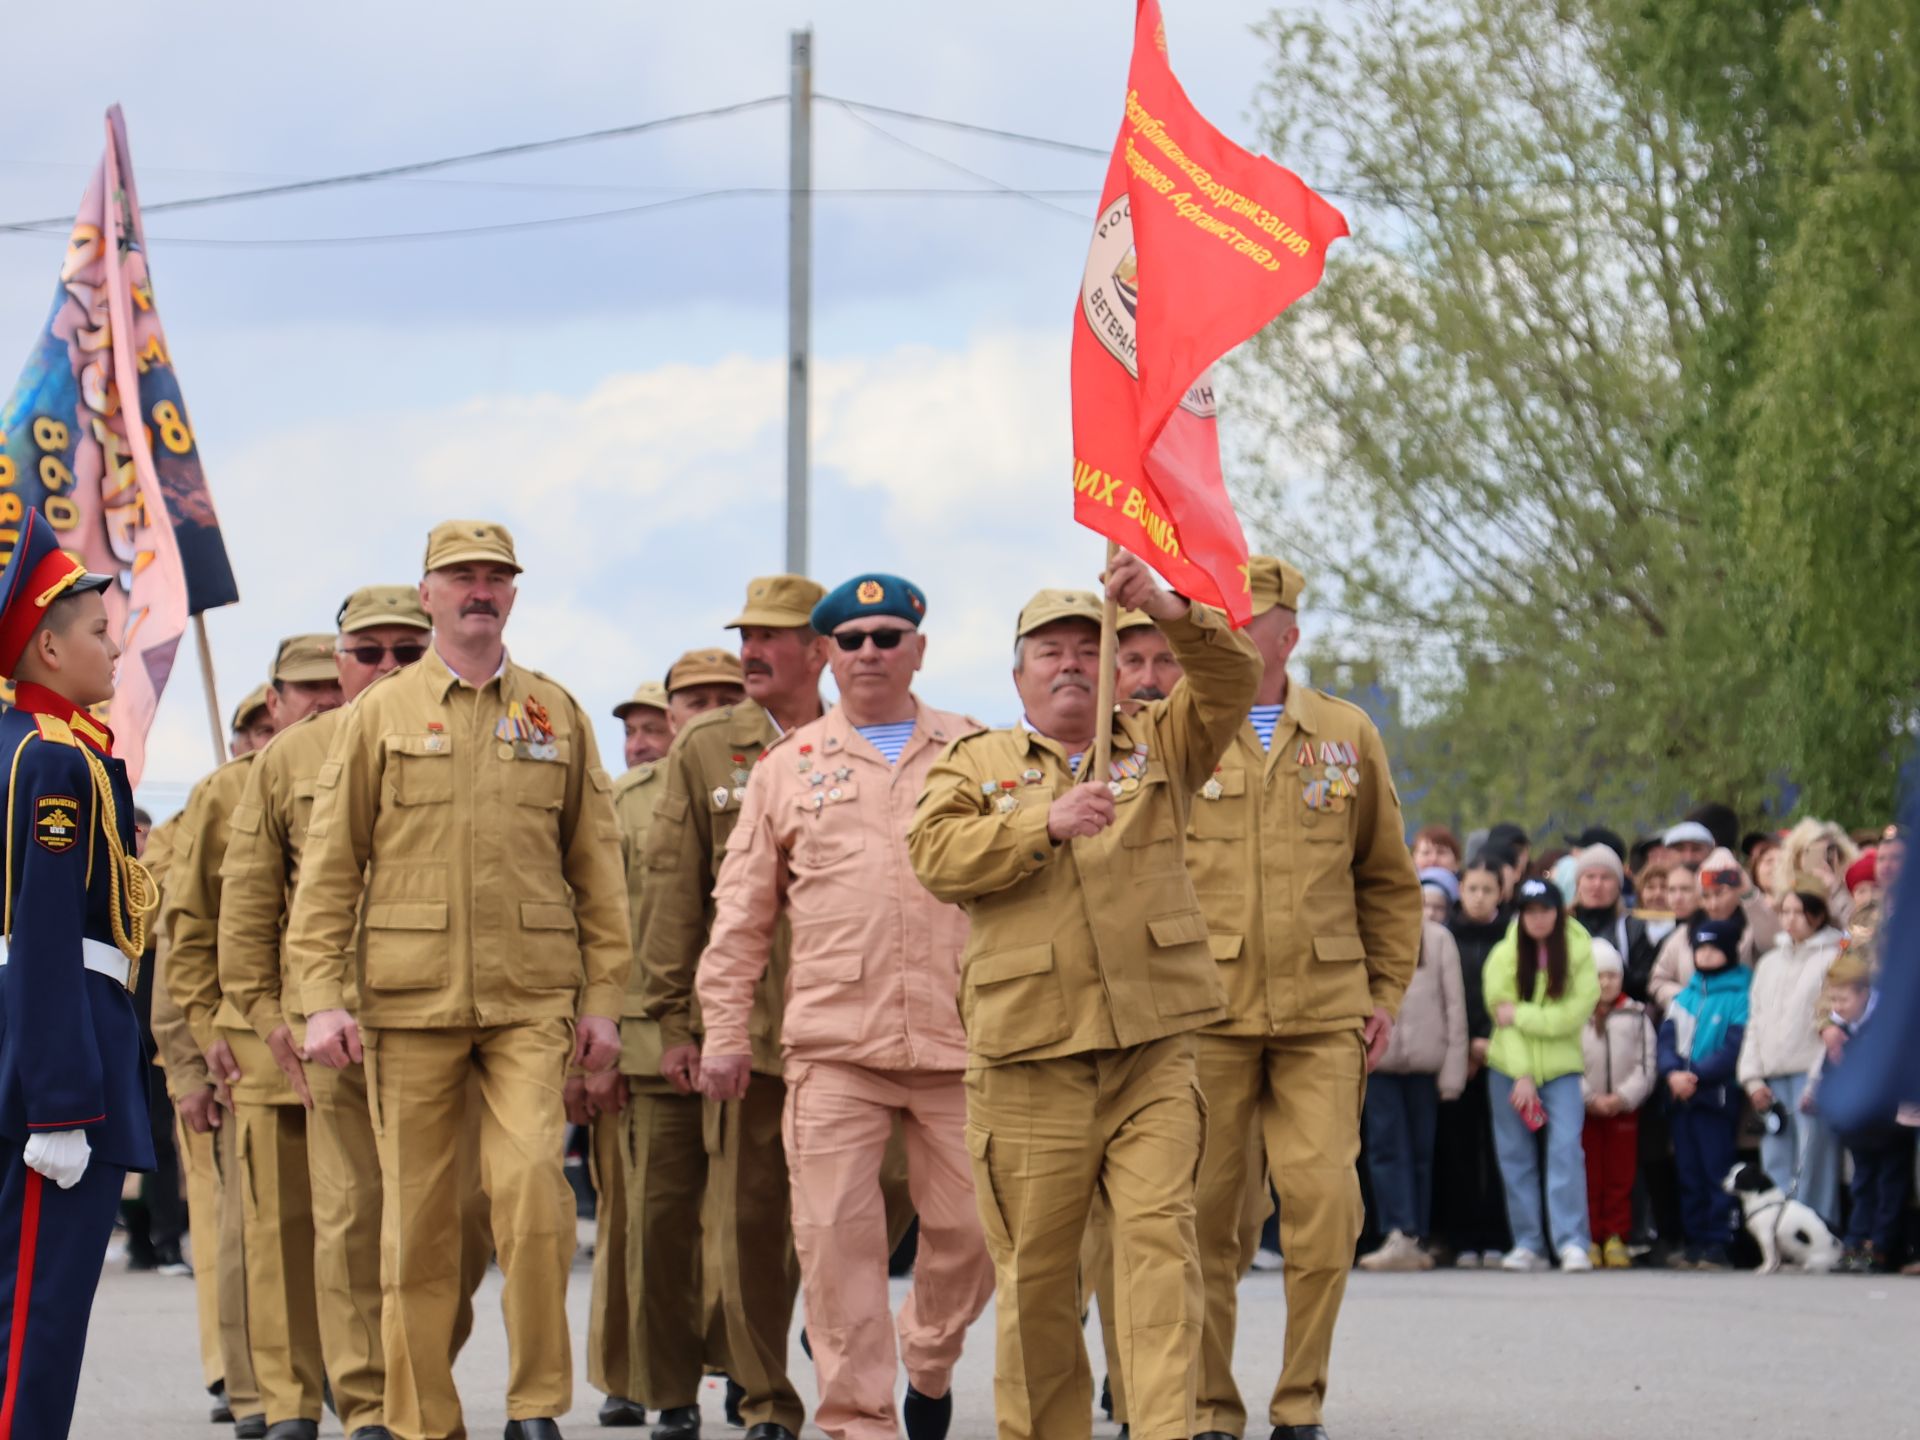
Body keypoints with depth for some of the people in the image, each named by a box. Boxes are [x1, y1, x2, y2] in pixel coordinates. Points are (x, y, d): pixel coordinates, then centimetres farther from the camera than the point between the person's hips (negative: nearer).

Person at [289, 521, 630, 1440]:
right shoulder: (380, 715, 6)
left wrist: (603, 998, 4)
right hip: (409, 1002, 0)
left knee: (533, 1184, -16)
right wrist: (322, 998, -5)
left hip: (532, 1002, 0)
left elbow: (596, 868, 11)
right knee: (416, 1217, 2)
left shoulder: (558, 715, 10)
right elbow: (329, 866, 4)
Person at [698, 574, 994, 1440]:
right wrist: (724, 1032, 7)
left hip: (959, 1042, 0)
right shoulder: (791, 765, 12)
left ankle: (929, 1362, 28)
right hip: (833, 1043, 0)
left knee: (972, 1228, 1)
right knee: (835, 1233, -8)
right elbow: (742, 909, 13)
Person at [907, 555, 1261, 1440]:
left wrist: (1173, 616, -19)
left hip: (1153, 1053, 1)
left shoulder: (1160, 747, 16)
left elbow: (1230, 687, -1)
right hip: (1029, 1060, 0)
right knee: (1035, 1267, 3)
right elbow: (936, 855, -6)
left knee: (1159, 1237, -12)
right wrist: (1046, 824, -18)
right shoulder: (975, 764, 11)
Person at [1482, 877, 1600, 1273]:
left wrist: (1521, 1015, -15)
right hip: (1511, 1066, 1)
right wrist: (1521, 1076, -13)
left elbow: (1574, 1013, -11)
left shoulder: (1579, 953, -5)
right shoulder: (1505, 956, -4)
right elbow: (1503, 1017, -7)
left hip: (1561, 1066, -1)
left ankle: (1572, 1243, -15)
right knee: (1516, 1156, 3)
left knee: (1566, 1148, -14)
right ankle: (1527, 1244, 10)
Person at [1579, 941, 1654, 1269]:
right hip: (1582, 1108, -1)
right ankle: (1589, 1239, 5)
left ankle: (1616, 1238, 7)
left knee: (1620, 1176, 3)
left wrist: (1621, 1097, -11)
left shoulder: (1636, 1016, 5)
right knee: (1588, 1177, 0)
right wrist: (1591, 1098, -12)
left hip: (1624, 1108, 1)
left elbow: (1645, 1066, 2)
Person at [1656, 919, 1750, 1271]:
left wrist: (1697, 1076, -17)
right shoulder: (1685, 996, 17)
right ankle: (1695, 1240, 13)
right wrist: (1673, 1073, -10)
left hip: (1718, 1096, -6)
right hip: (1682, 1097, 6)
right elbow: (1667, 1038, 9)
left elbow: (1735, 1048, -12)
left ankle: (1717, 1243, -6)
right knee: (1689, 1173, 8)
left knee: (1717, 1172, -7)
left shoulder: (1740, 996, -4)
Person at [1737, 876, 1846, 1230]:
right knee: (1775, 1163, 4)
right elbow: (1755, 1021, 20)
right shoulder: (1770, 962, 21)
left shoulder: (1833, 956, 0)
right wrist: (1753, 1077, 9)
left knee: (1813, 1159, -10)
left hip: (1814, 1073, -6)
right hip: (1773, 1079, 6)